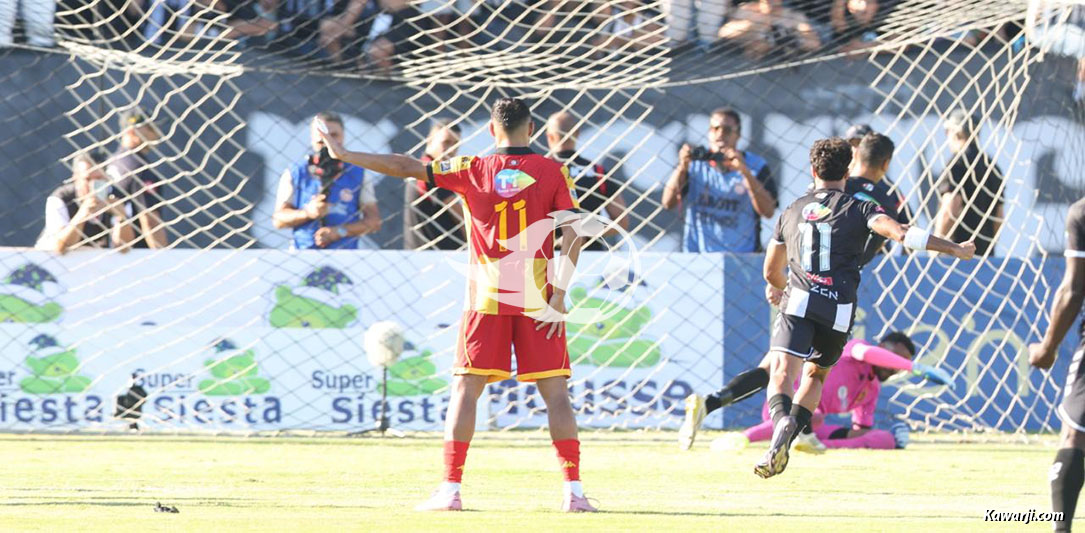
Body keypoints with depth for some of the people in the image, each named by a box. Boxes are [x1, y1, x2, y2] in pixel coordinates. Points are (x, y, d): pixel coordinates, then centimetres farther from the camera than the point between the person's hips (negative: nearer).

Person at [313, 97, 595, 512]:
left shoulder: (472, 171, 2)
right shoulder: (553, 172, 1)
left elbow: (405, 167, 3)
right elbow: (572, 233, -8)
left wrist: (344, 154, 13)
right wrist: (558, 296, -7)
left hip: (487, 298, 0)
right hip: (538, 300, 0)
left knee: (465, 389, 5)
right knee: (554, 391, 3)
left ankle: (450, 489, -1)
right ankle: (573, 490, -4)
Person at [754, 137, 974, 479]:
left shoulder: (792, 213, 19)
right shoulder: (858, 209, 9)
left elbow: (771, 272, 29)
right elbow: (900, 234, -9)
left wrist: (780, 289, 54)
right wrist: (955, 249, -6)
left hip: (799, 301, 0)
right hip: (838, 310, 0)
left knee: (781, 373, -14)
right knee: (816, 374, 20)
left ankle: (782, 421, -47)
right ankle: (782, 445, 6)